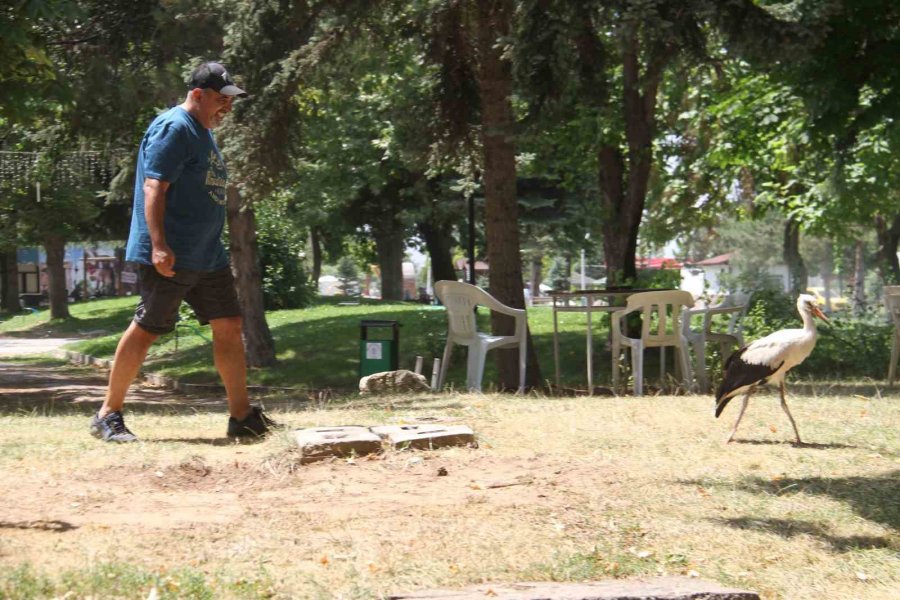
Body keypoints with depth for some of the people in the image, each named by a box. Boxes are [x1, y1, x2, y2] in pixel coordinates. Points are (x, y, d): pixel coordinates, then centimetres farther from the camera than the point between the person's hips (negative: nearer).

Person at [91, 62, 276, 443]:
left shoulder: (203, 133, 19)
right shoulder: (174, 128, -12)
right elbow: (154, 187, -20)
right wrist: (159, 245, -28)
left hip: (208, 256, 10)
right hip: (170, 256, -10)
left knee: (229, 326, 6)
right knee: (146, 329, -5)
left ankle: (242, 417, 10)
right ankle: (109, 416, 4)